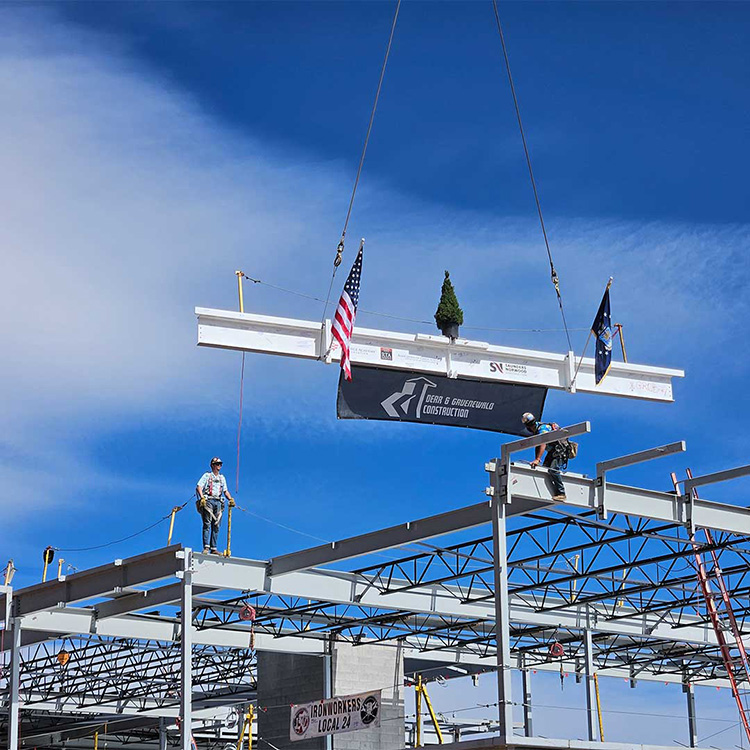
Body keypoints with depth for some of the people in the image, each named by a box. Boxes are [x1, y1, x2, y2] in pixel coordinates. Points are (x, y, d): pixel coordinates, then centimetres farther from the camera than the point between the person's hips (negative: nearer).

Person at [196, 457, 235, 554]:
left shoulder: (222, 478, 24)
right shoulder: (207, 475, 7)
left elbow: (225, 491, 24)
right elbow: (199, 487, -4)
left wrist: (231, 499, 6)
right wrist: (202, 497, -20)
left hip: (218, 502, 5)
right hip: (208, 501, -5)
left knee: (216, 525, -1)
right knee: (207, 524, -13)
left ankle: (213, 548, -1)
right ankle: (206, 547, -19)